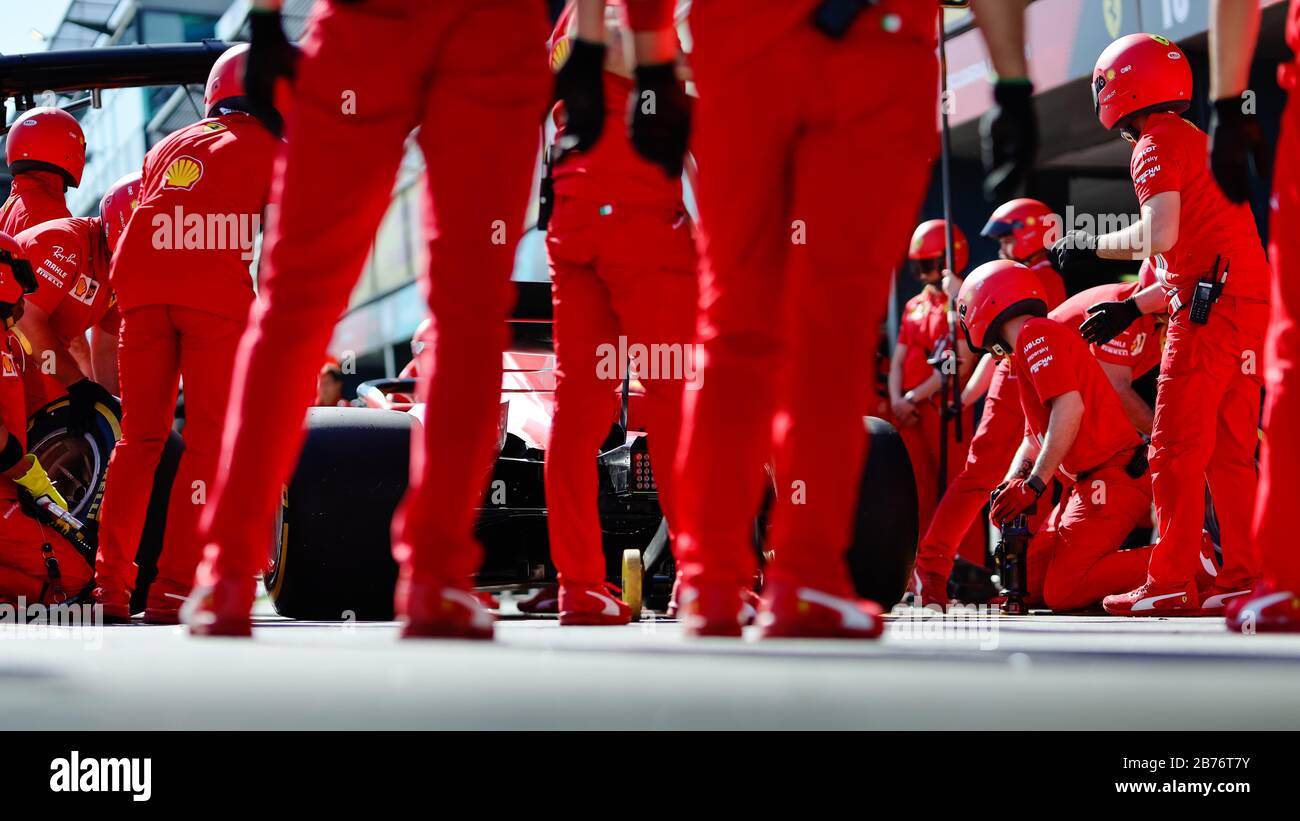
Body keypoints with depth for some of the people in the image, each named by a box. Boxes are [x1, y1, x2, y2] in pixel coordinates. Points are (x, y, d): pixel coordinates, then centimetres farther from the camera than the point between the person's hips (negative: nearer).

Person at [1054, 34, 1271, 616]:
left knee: (1176, 452, -5)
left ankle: (1172, 584, -5)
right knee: (1229, 452, 10)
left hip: (1211, 307, -9)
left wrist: (1089, 248, -4)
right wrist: (1132, 308, 24)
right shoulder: (1197, 141, 25)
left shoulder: (1156, 145, -5)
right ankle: (1245, 578, 9)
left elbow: (1160, 237, -19)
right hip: (1250, 304, 9)